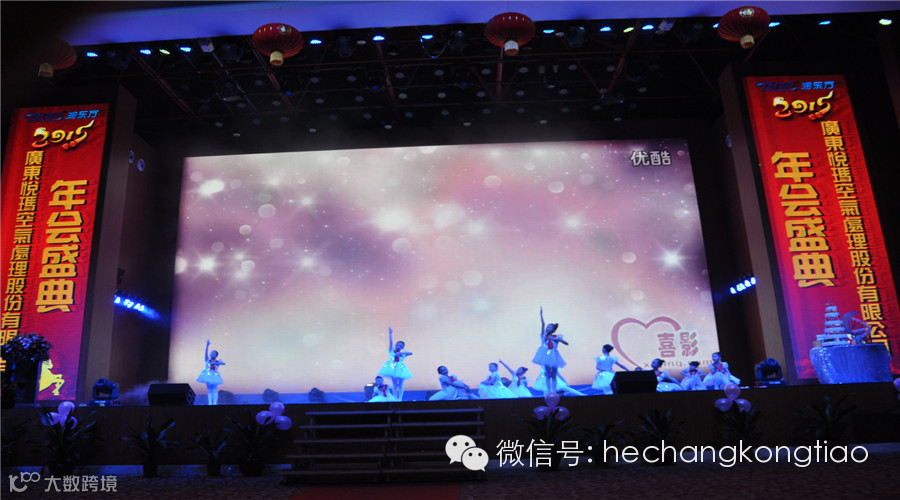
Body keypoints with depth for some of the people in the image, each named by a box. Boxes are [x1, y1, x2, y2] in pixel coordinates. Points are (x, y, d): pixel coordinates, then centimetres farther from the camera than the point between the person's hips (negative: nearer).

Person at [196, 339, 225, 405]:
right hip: (208, 375, 1)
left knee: (215, 391, -4)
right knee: (209, 391, 5)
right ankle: (210, 403, 8)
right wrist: (207, 345, -20)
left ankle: (214, 403, -1)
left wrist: (215, 363, -21)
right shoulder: (207, 360, 5)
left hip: (214, 376, -1)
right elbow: (206, 353, -8)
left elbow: (223, 363, -15)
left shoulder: (218, 361, 4)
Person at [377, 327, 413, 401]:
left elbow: (411, 353, -8)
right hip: (392, 368, -1)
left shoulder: (403, 352, 7)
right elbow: (391, 342, -3)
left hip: (400, 368, 1)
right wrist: (390, 334, -12)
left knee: (400, 385, 0)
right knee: (394, 384, 3)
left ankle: (399, 399, 4)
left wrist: (401, 353, -16)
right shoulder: (391, 350, 5)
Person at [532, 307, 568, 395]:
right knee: (548, 375, 0)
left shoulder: (556, 337, 4)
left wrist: (557, 339, -11)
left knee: (553, 375, 4)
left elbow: (566, 343, 0)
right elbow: (543, 324, -7)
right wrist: (541, 314, -16)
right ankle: (549, 391, 2)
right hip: (546, 355, 0)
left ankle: (554, 391, 8)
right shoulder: (544, 335, 4)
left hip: (553, 356, 0)